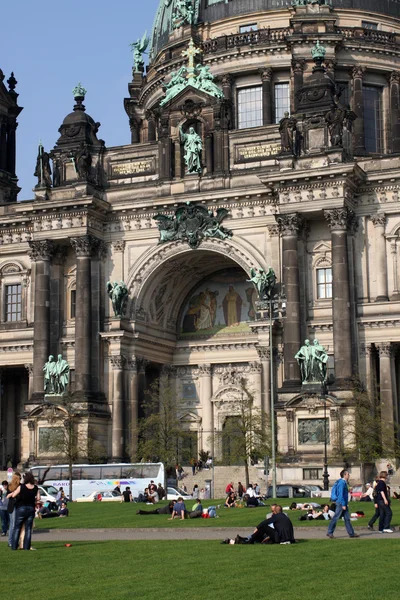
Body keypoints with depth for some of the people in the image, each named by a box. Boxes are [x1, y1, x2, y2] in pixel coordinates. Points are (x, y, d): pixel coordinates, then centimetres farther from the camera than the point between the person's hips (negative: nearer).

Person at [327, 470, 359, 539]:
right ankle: (330, 532, 1)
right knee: (336, 518, -4)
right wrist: (343, 505, -22)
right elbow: (341, 494, -21)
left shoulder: (344, 482, 15)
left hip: (344, 503, 10)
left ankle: (351, 533, 12)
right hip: (341, 503, -10)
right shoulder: (341, 482, -16)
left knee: (347, 518, 10)